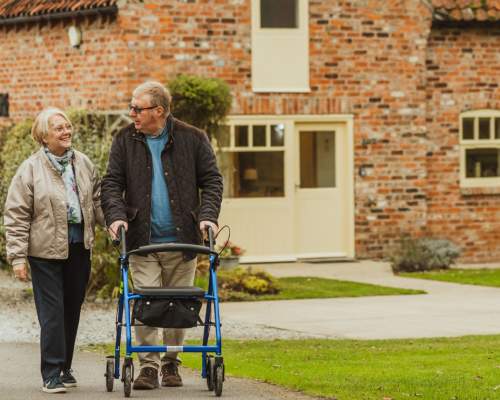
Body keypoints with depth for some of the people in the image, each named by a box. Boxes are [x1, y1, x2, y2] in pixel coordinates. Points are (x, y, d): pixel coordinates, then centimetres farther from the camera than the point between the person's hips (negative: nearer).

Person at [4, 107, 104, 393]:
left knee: (72, 311, 10)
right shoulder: (30, 169, -5)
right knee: (52, 313, -6)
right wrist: (18, 256, -9)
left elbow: (97, 201, 18)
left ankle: (65, 368, 21)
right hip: (46, 251, -5)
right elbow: (16, 216, -5)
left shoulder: (84, 164, 9)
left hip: (79, 249, 5)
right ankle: (52, 374, -2)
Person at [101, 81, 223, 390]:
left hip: (182, 239, 0)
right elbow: (112, 183, 4)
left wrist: (208, 215, -10)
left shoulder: (193, 139, 2)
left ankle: (171, 363, 21)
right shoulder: (125, 141, 5)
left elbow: (212, 180, 4)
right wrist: (116, 215, -12)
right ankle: (149, 365, -2)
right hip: (142, 240, 0)